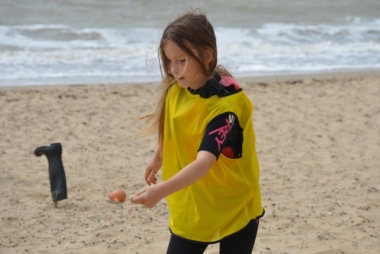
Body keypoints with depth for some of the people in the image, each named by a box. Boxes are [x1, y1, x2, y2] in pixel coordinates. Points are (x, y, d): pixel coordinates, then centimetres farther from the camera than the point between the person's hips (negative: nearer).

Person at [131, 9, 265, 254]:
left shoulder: (226, 104, -27)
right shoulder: (176, 90, -7)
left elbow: (204, 162, -39)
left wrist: (162, 190, -51)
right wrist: (158, 158, 31)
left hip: (234, 209, -5)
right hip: (189, 209, 5)